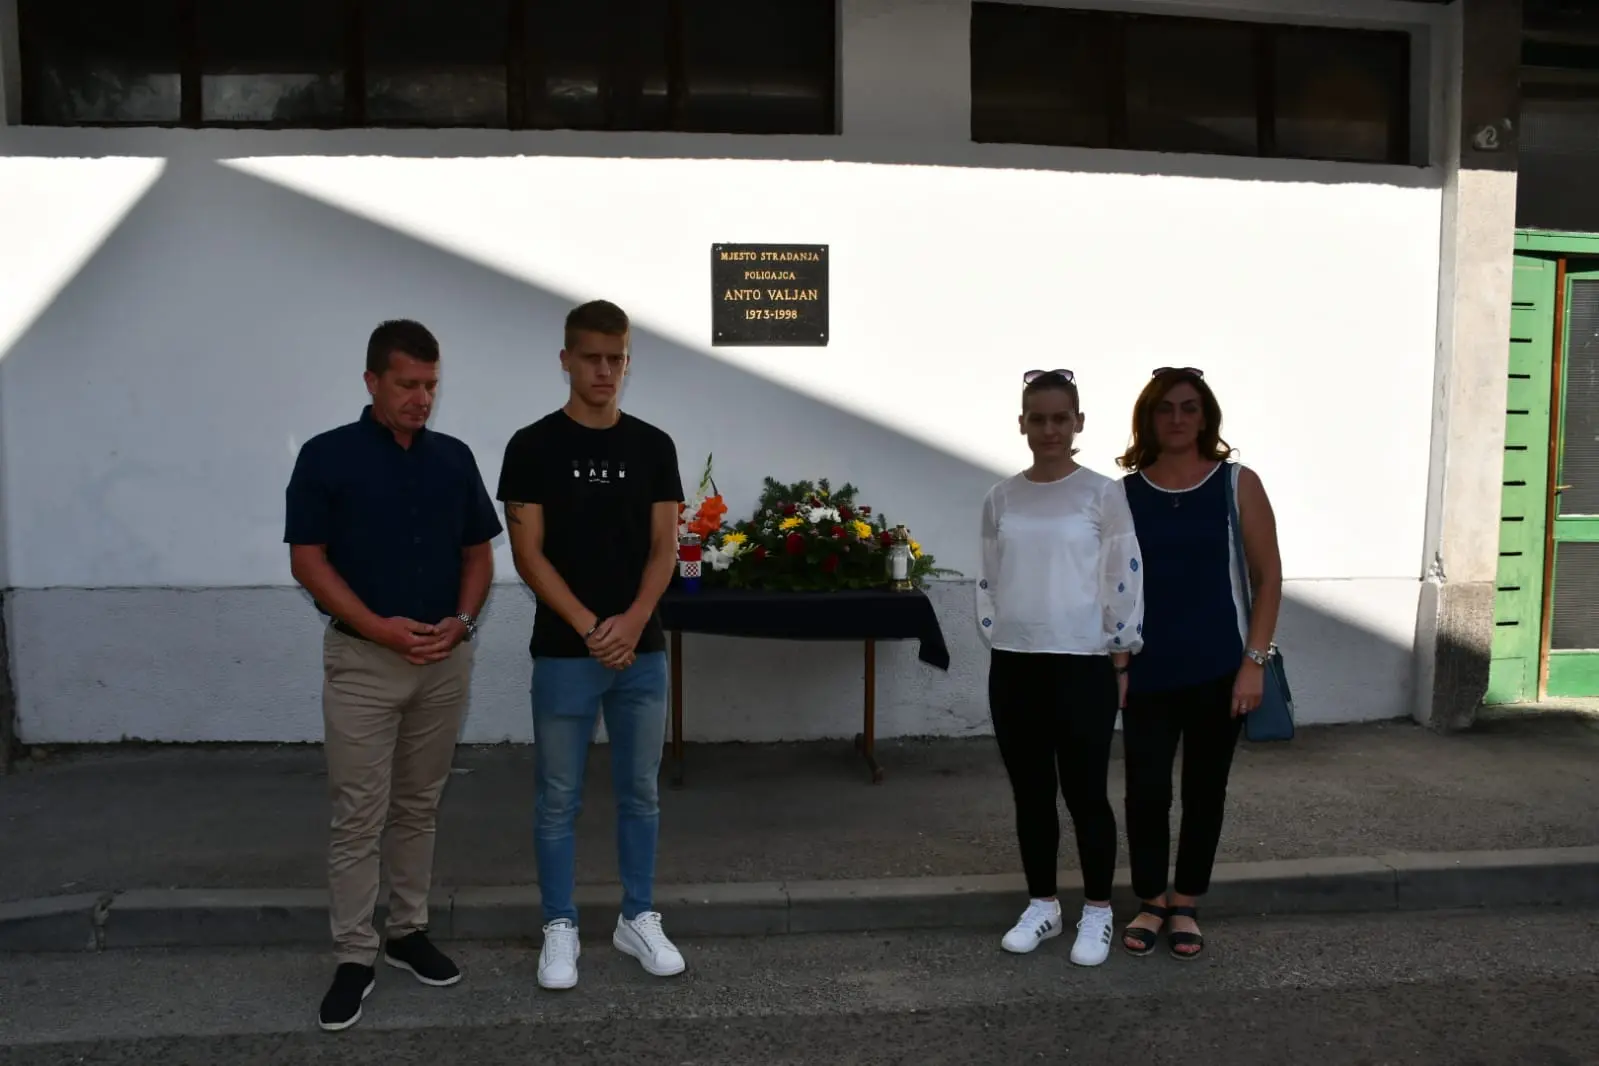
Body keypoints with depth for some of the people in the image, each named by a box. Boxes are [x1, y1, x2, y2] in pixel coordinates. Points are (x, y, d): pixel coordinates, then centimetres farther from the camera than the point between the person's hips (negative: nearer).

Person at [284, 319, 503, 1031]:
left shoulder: (455, 458, 6)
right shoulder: (327, 456, -6)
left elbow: (479, 553, 9)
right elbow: (308, 560, -8)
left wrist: (461, 621, -9)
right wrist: (379, 626, -17)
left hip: (446, 660, 4)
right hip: (362, 659, -4)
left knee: (419, 806, 14)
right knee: (359, 815, 1)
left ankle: (409, 931, 27)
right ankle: (354, 956, 13)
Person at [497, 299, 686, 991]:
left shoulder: (654, 447, 4)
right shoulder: (534, 447, -4)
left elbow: (664, 548, 1)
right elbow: (527, 552, -8)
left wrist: (633, 621, -15)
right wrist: (589, 627, -16)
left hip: (643, 651, 3)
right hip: (563, 654, -3)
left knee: (640, 792, 12)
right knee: (559, 798, 7)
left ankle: (638, 918, 26)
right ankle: (560, 927, 22)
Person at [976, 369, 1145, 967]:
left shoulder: (1104, 495, -5)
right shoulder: (1000, 500, 7)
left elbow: (1125, 582, -5)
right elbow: (989, 582, 11)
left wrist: (1119, 664, -6)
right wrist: (994, 644, 6)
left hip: (1083, 664, -4)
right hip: (1013, 664, 4)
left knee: (1084, 792, 3)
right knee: (1030, 793, 12)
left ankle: (1097, 913, 21)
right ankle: (1042, 906, 27)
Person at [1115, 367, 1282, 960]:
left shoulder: (1238, 484, -1)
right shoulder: (1124, 493, 1)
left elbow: (1268, 577, -1)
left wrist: (1254, 661, -7)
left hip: (1218, 670, 0)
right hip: (1148, 671, 0)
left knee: (1204, 790, 10)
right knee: (1146, 790, 0)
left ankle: (1185, 905, 27)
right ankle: (1151, 901, 22)